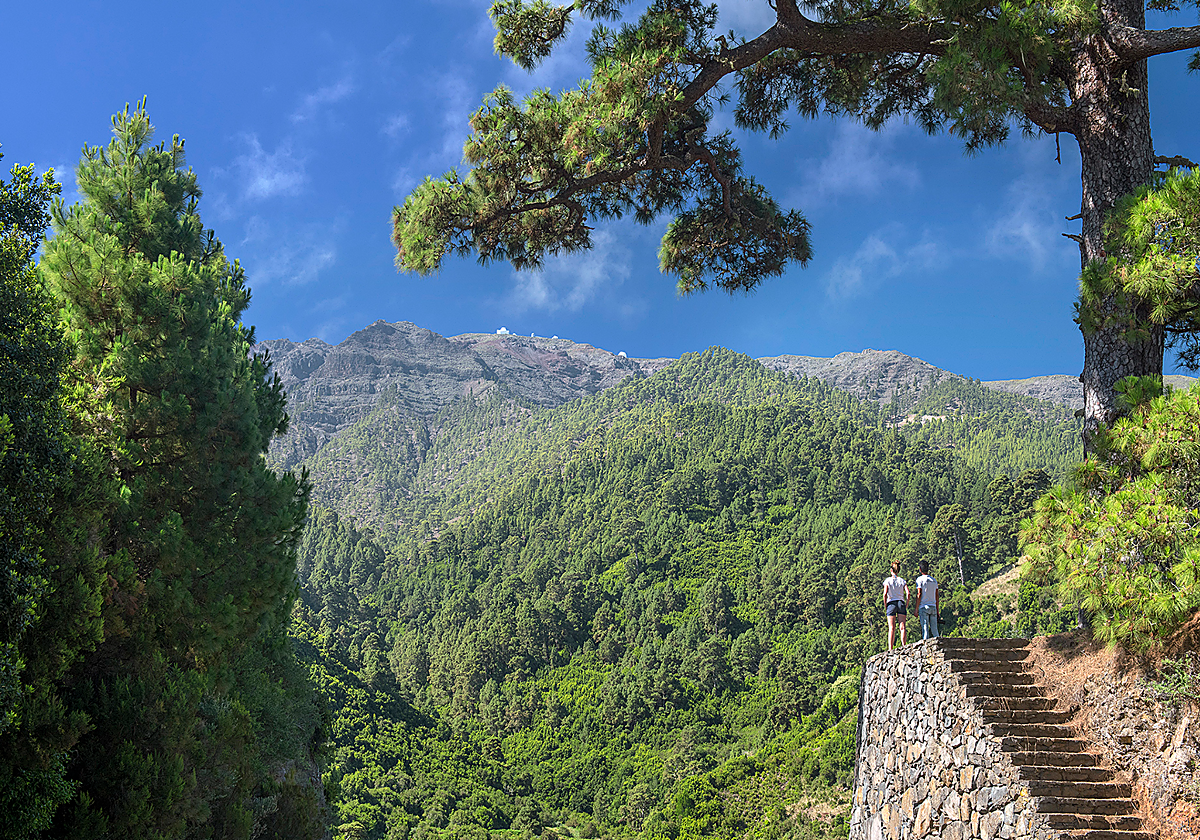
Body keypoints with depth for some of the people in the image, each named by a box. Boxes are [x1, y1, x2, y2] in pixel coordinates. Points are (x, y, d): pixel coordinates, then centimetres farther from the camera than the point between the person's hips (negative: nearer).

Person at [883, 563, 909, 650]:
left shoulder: (887, 580, 3)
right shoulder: (902, 581, 10)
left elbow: (885, 594, -6)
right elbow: (908, 593, -2)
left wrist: (885, 606, 2)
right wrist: (906, 606, 5)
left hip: (891, 604, -2)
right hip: (901, 603, 2)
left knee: (891, 628, -5)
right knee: (902, 627, -1)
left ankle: (890, 649, -12)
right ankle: (904, 646, -14)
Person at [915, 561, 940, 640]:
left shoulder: (920, 579, -4)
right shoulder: (934, 580, 14)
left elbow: (919, 595, -9)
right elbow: (937, 596, 13)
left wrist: (916, 609, -7)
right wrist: (938, 609, 18)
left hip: (923, 607, -5)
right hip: (933, 607, 5)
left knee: (925, 629, -6)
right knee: (934, 630, 6)